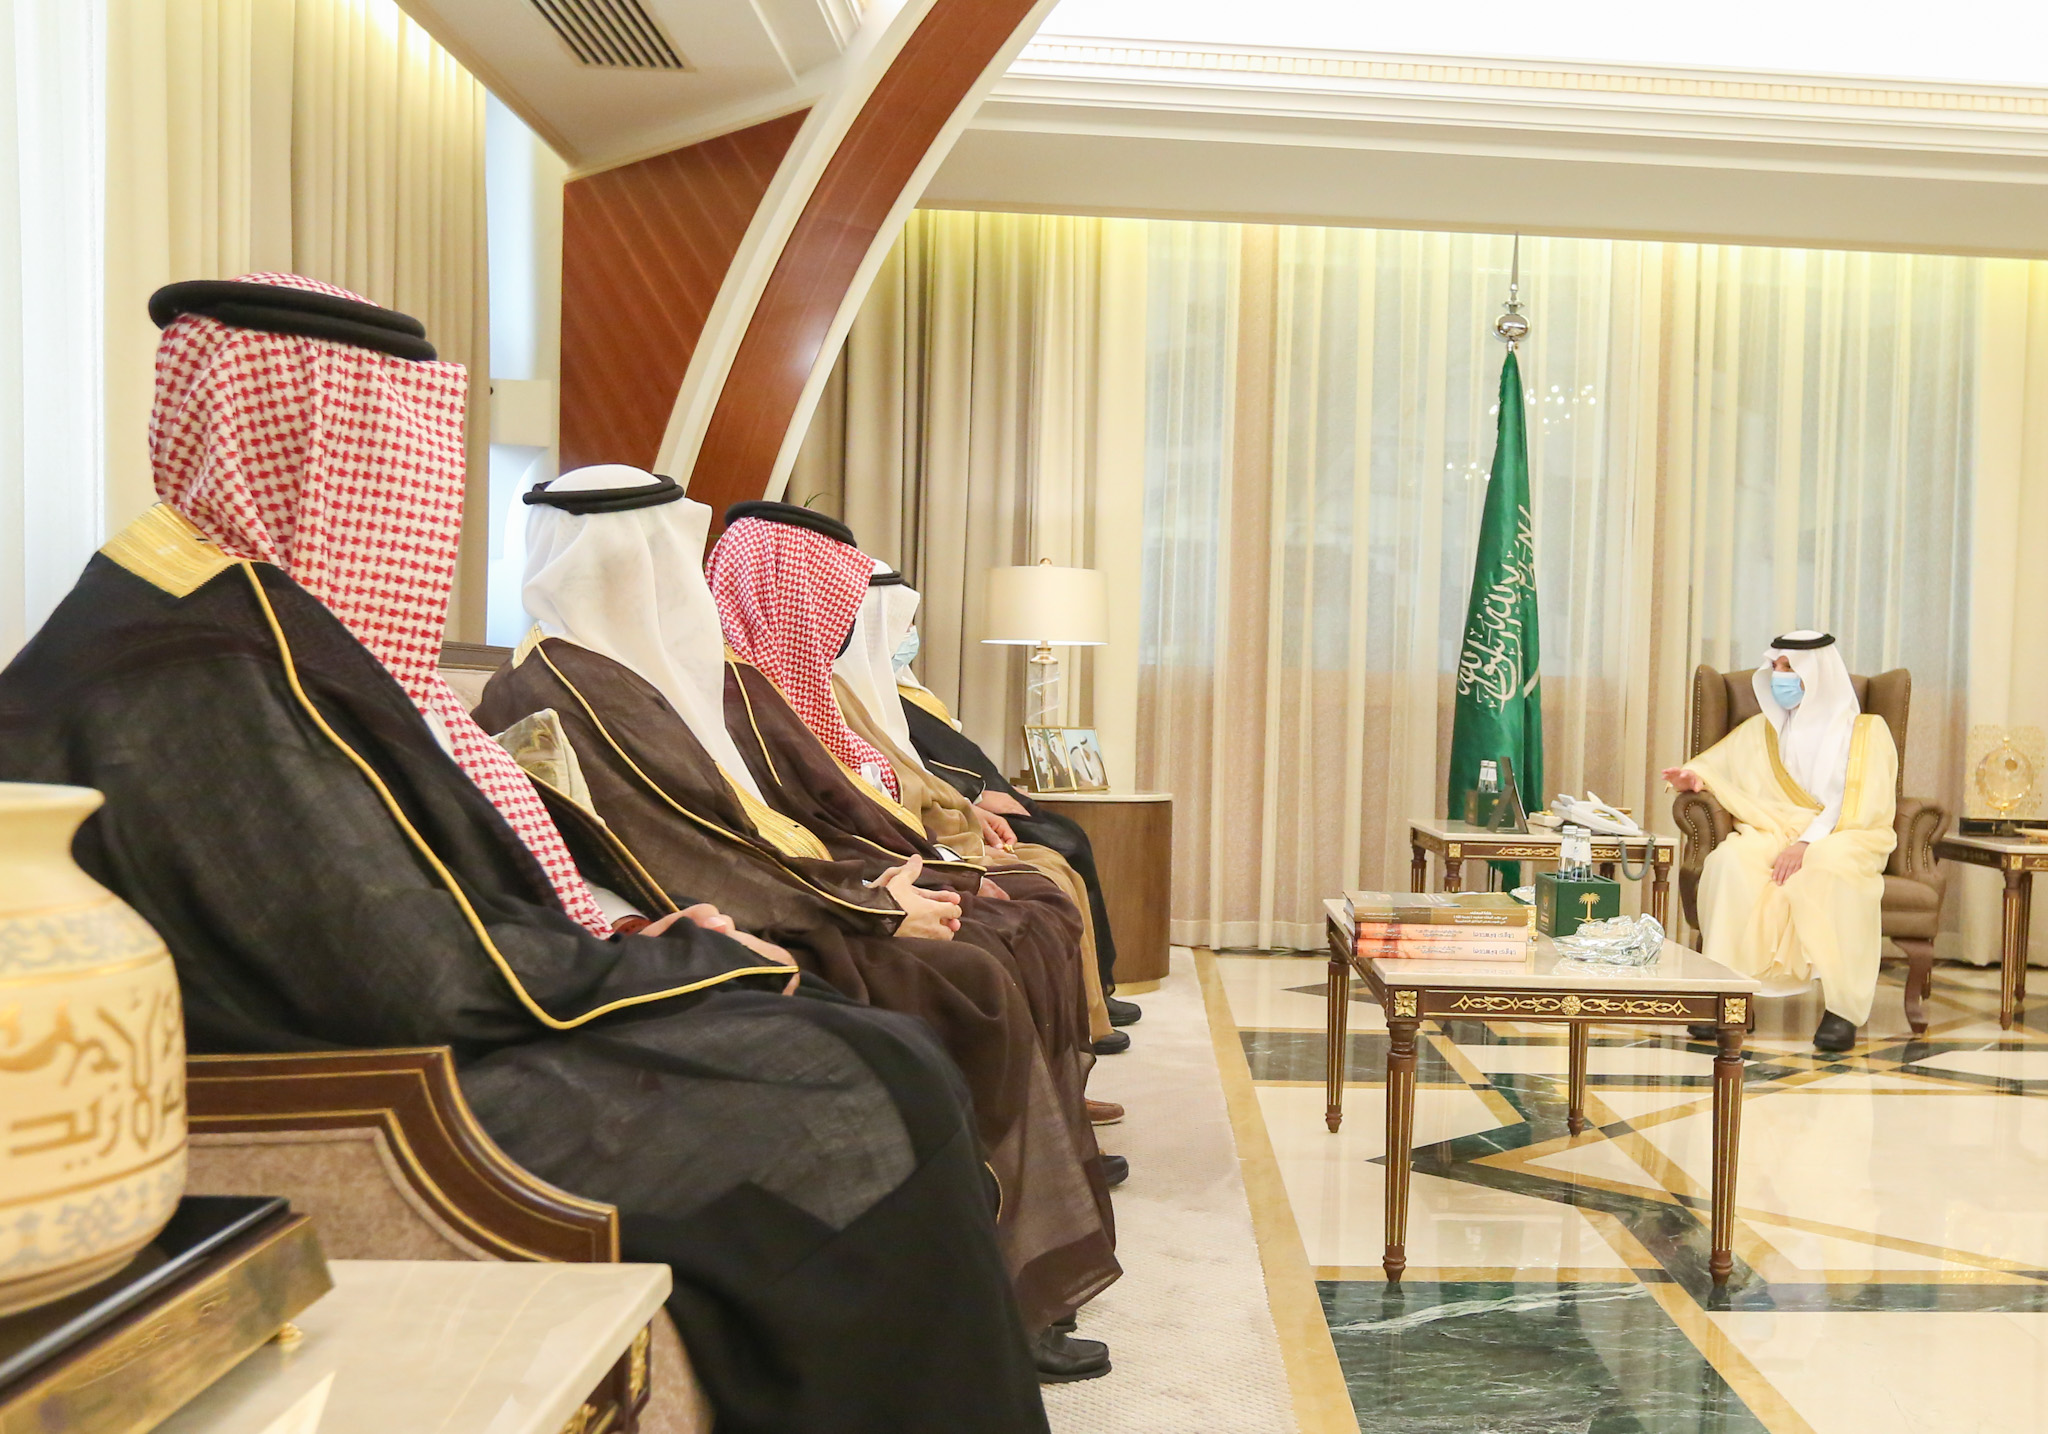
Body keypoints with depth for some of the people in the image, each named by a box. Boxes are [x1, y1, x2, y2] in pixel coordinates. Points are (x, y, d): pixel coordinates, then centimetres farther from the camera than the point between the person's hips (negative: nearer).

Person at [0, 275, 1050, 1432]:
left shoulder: (262, 613, 12)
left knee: (883, 1063, 2)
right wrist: (680, 961, -10)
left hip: (407, 1044, 9)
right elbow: (418, 980, -23)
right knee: (874, 1106, -11)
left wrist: (635, 948, 1)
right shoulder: (205, 666, -20)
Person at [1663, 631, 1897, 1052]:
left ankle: (1842, 1008, -33)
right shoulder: (1765, 728, 19)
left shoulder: (1864, 731, 6)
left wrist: (1809, 842, -22)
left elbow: (1859, 804, -7)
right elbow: (1720, 763, 19)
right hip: (1777, 833, 3)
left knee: (1828, 869, -39)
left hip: (1844, 838, -3)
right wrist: (1695, 776, -6)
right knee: (1732, 860, -32)